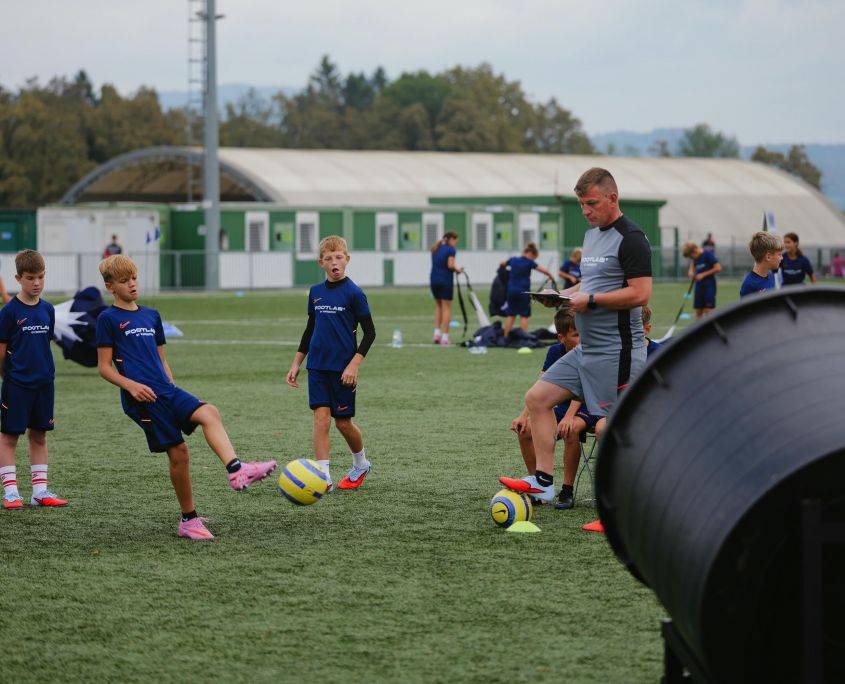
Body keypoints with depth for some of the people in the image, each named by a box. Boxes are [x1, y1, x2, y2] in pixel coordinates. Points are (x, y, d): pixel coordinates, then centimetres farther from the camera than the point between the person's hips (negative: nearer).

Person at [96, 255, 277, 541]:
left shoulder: (151, 315, 21)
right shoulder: (108, 319, 3)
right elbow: (104, 367, -1)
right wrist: (131, 385, -16)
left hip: (166, 390, 5)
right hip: (141, 398, -5)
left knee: (208, 413, -22)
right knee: (177, 450, -9)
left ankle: (236, 470, -43)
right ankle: (189, 520, 2)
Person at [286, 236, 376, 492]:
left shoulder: (353, 293, -8)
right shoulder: (316, 292, 7)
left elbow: (369, 332, -7)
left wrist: (354, 364, -15)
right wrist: (296, 364, 16)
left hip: (342, 369, -4)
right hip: (317, 366, 4)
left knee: (343, 422, 4)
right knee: (321, 416, -7)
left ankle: (361, 464, 31)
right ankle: (323, 477, -9)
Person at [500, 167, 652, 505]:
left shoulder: (630, 239, -13)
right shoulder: (591, 235, 17)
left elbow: (640, 293, -21)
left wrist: (590, 300, -20)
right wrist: (567, 294, 9)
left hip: (615, 351, -10)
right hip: (586, 348, 10)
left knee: (607, 428, -11)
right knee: (537, 398, 9)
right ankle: (543, 483, 12)